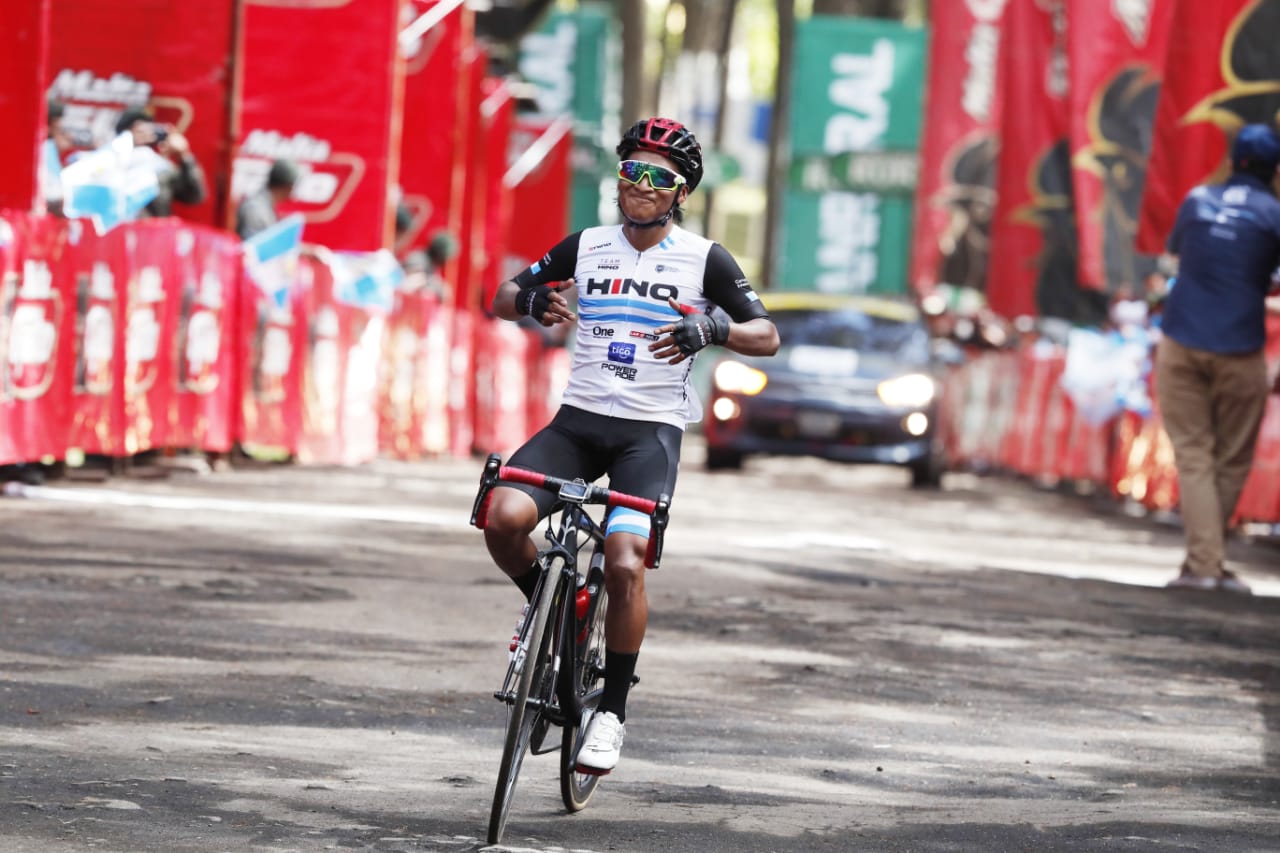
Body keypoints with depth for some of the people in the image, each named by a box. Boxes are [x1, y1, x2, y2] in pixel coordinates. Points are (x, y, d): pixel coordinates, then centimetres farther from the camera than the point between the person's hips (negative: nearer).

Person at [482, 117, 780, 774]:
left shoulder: (703, 259, 1)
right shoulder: (586, 247, 7)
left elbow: (766, 337, 0)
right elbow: (502, 299, 13)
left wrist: (712, 329, -21)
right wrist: (532, 300, -12)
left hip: (651, 431, -2)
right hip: (578, 419, 3)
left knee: (624, 565, -22)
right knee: (504, 518, -23)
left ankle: (612, 711, -4)